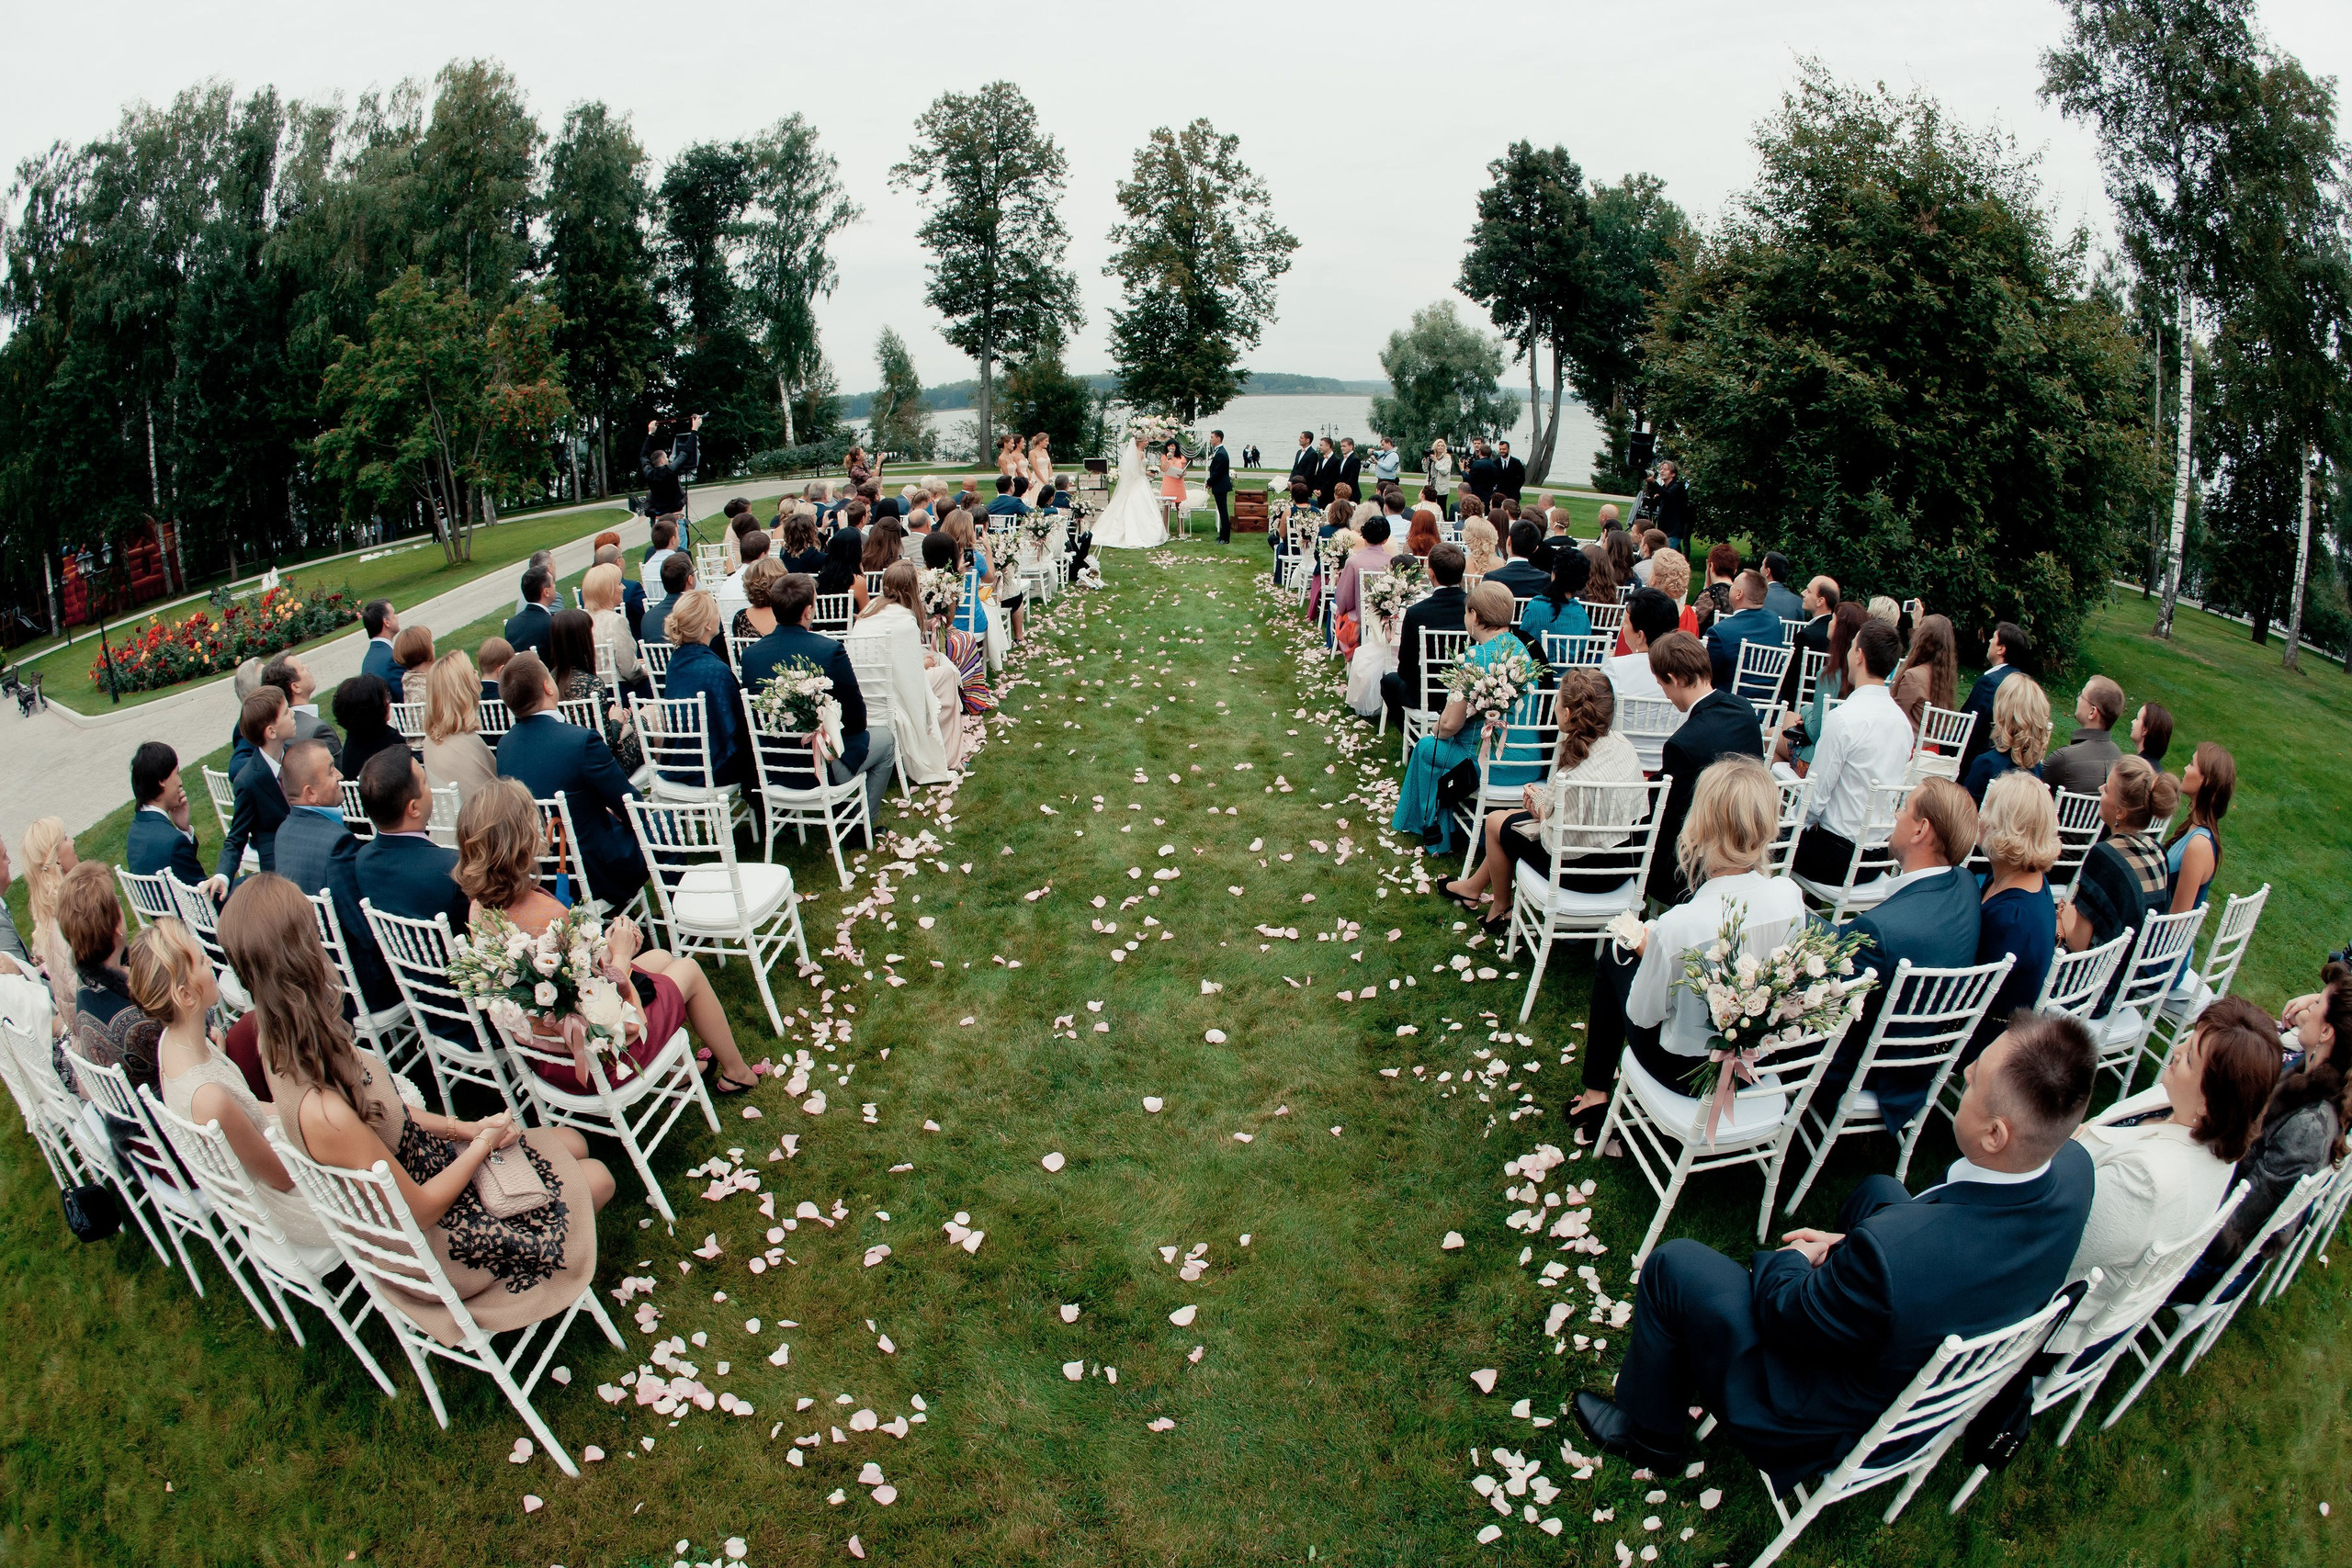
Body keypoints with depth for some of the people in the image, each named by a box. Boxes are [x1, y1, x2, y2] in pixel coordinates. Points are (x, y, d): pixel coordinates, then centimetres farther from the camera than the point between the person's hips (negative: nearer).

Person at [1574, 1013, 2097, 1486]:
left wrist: (1792, 1260, -2)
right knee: (1878, 1188, 26)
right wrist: (1850, 1247, -4)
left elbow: (1788, 1315, -23)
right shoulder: (2073, 1167, -22)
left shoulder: (1887, 1250, -44)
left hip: (1846, 1422, -7)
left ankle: (1651, 1432, 30)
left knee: (1673, 1265, 3)